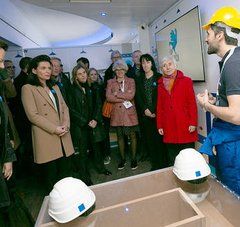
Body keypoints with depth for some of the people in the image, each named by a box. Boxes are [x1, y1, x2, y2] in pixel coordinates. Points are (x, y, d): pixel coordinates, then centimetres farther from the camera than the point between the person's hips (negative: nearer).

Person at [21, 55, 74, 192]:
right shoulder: (28, 88, -3)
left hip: (63, 135, 6)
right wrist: (54, 129, -14)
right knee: (51, 174, 7)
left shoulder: (55, 87, 17)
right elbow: (33, 115, -10)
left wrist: (66, 124, -6)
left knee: (66, 170, 12)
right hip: (46, 137, -5)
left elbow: (64, 107, 12)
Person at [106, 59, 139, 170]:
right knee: (120, 136, 12)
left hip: (129, 113, -1)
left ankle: (133, 158, 23)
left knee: (132, 135, 6)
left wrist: (117, 94, -10)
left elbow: (131, 95, -13)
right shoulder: (110, 82, 6)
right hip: (117, 113, 2)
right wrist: (124, 98, -12)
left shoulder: (131, 81, 3)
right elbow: (108, 97, -9)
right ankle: (122, 158, 28)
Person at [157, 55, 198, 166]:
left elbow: (192, 103, -2)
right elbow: (159, 107, 11)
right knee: (172, 159, 9)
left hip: (185, 125, -3)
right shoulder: (161, 85, 12)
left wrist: (193, 123, -8)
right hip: (169, 127, 3)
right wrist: (159, 125, 8)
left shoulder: (186, 81, 3)